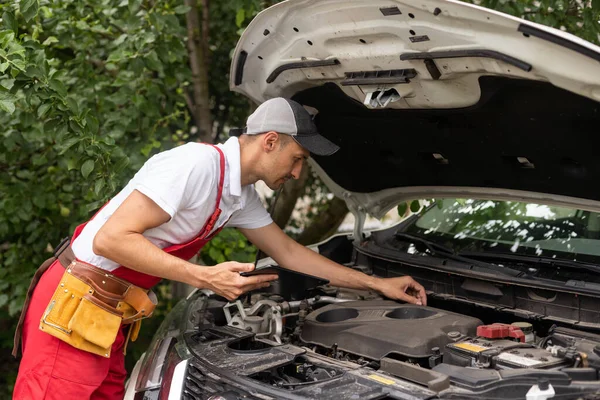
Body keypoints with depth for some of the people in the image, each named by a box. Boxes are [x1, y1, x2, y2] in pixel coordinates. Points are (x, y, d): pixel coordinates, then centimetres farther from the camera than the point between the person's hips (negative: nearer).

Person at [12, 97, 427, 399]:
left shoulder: (241, 196, 9)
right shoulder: (198, 164, -22)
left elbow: (290, 253, 20)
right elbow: (110, 239, -26)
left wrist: (377, 284, 20)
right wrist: (205, 277, -26)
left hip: (111, 313, 9)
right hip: (74, 301, -9)